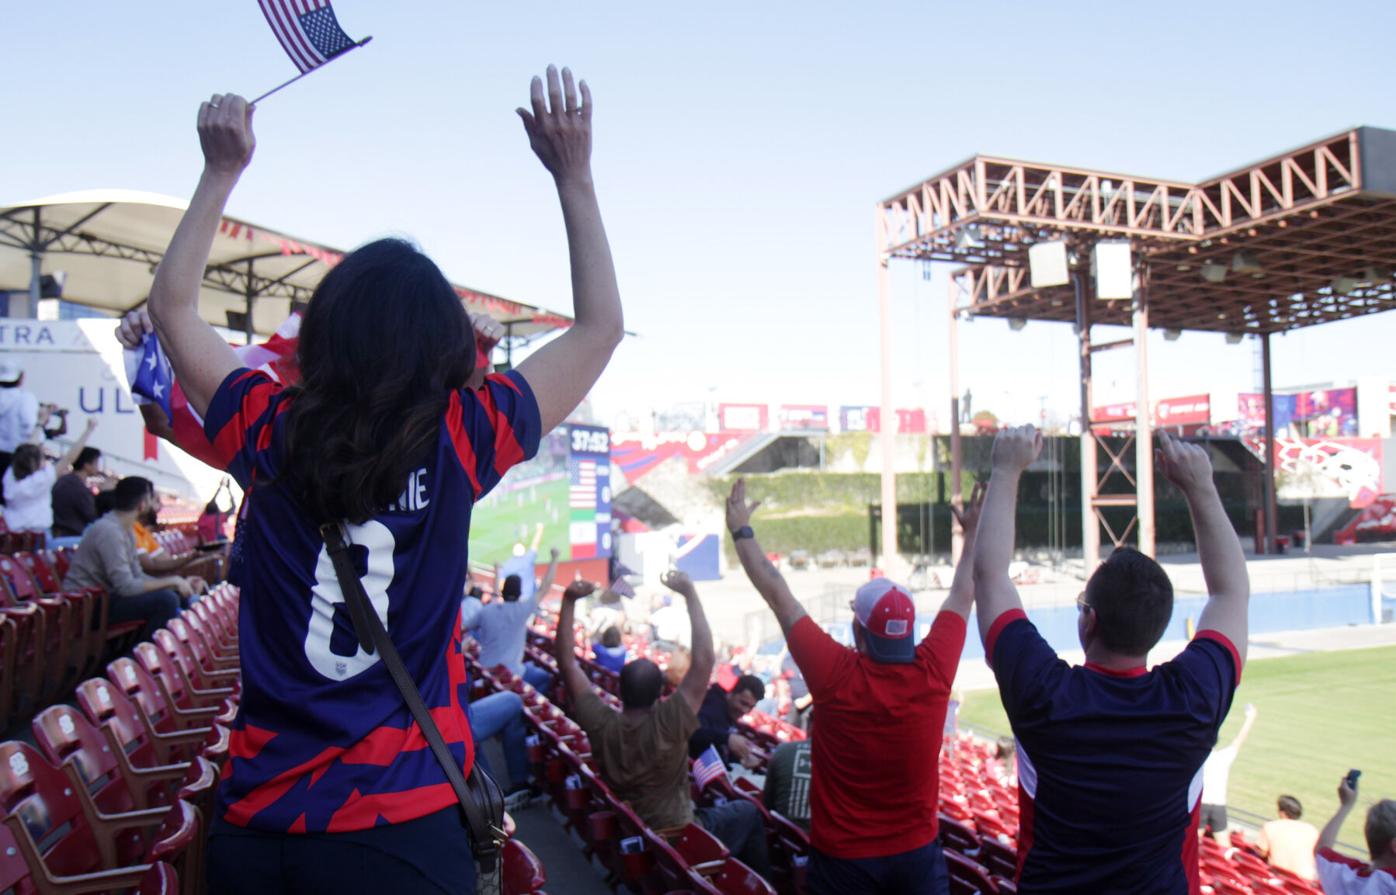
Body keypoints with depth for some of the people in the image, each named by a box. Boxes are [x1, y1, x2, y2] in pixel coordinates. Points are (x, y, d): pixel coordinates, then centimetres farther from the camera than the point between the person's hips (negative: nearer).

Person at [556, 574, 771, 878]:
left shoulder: (600, 725, -18)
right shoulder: (669, 723, -29)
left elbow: (566, 663, -12)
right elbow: (703, 659, -30)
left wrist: (569, 602, -17)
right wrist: (690, 594, -27)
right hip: (676, 838, -5)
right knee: (748, 812, 19)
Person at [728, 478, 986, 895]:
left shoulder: (836, 676, -21)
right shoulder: (933, 671, -14)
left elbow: (777, 594, -11)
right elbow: (963, 595, 3)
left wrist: (741, 531, -1)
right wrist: (974, 532, 17)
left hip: (843, 859, -2)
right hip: (918, 853, 3)